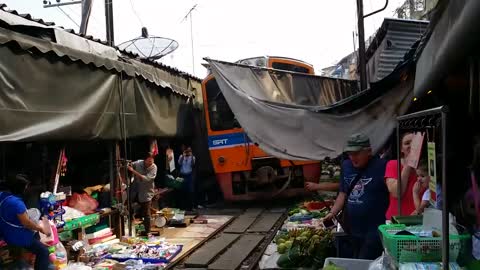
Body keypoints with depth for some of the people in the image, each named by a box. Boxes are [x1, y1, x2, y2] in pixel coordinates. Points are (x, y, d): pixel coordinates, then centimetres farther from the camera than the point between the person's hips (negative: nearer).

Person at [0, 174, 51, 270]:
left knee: (36, 234, 29)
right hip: (17, 237, -10)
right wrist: (41, 229, -10)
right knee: (43, 251, -7)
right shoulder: (16, 202, -31)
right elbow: (26, 223, -25)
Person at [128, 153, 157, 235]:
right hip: (136, 191, 4)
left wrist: (134, 171, -30)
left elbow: (146, 179, -27)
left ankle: (147, 232, 16)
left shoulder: (153, 167, -16)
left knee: (146, 213, 1)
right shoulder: (138, 163, -8)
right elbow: (129, 166, 10)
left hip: (146, 192, -4)